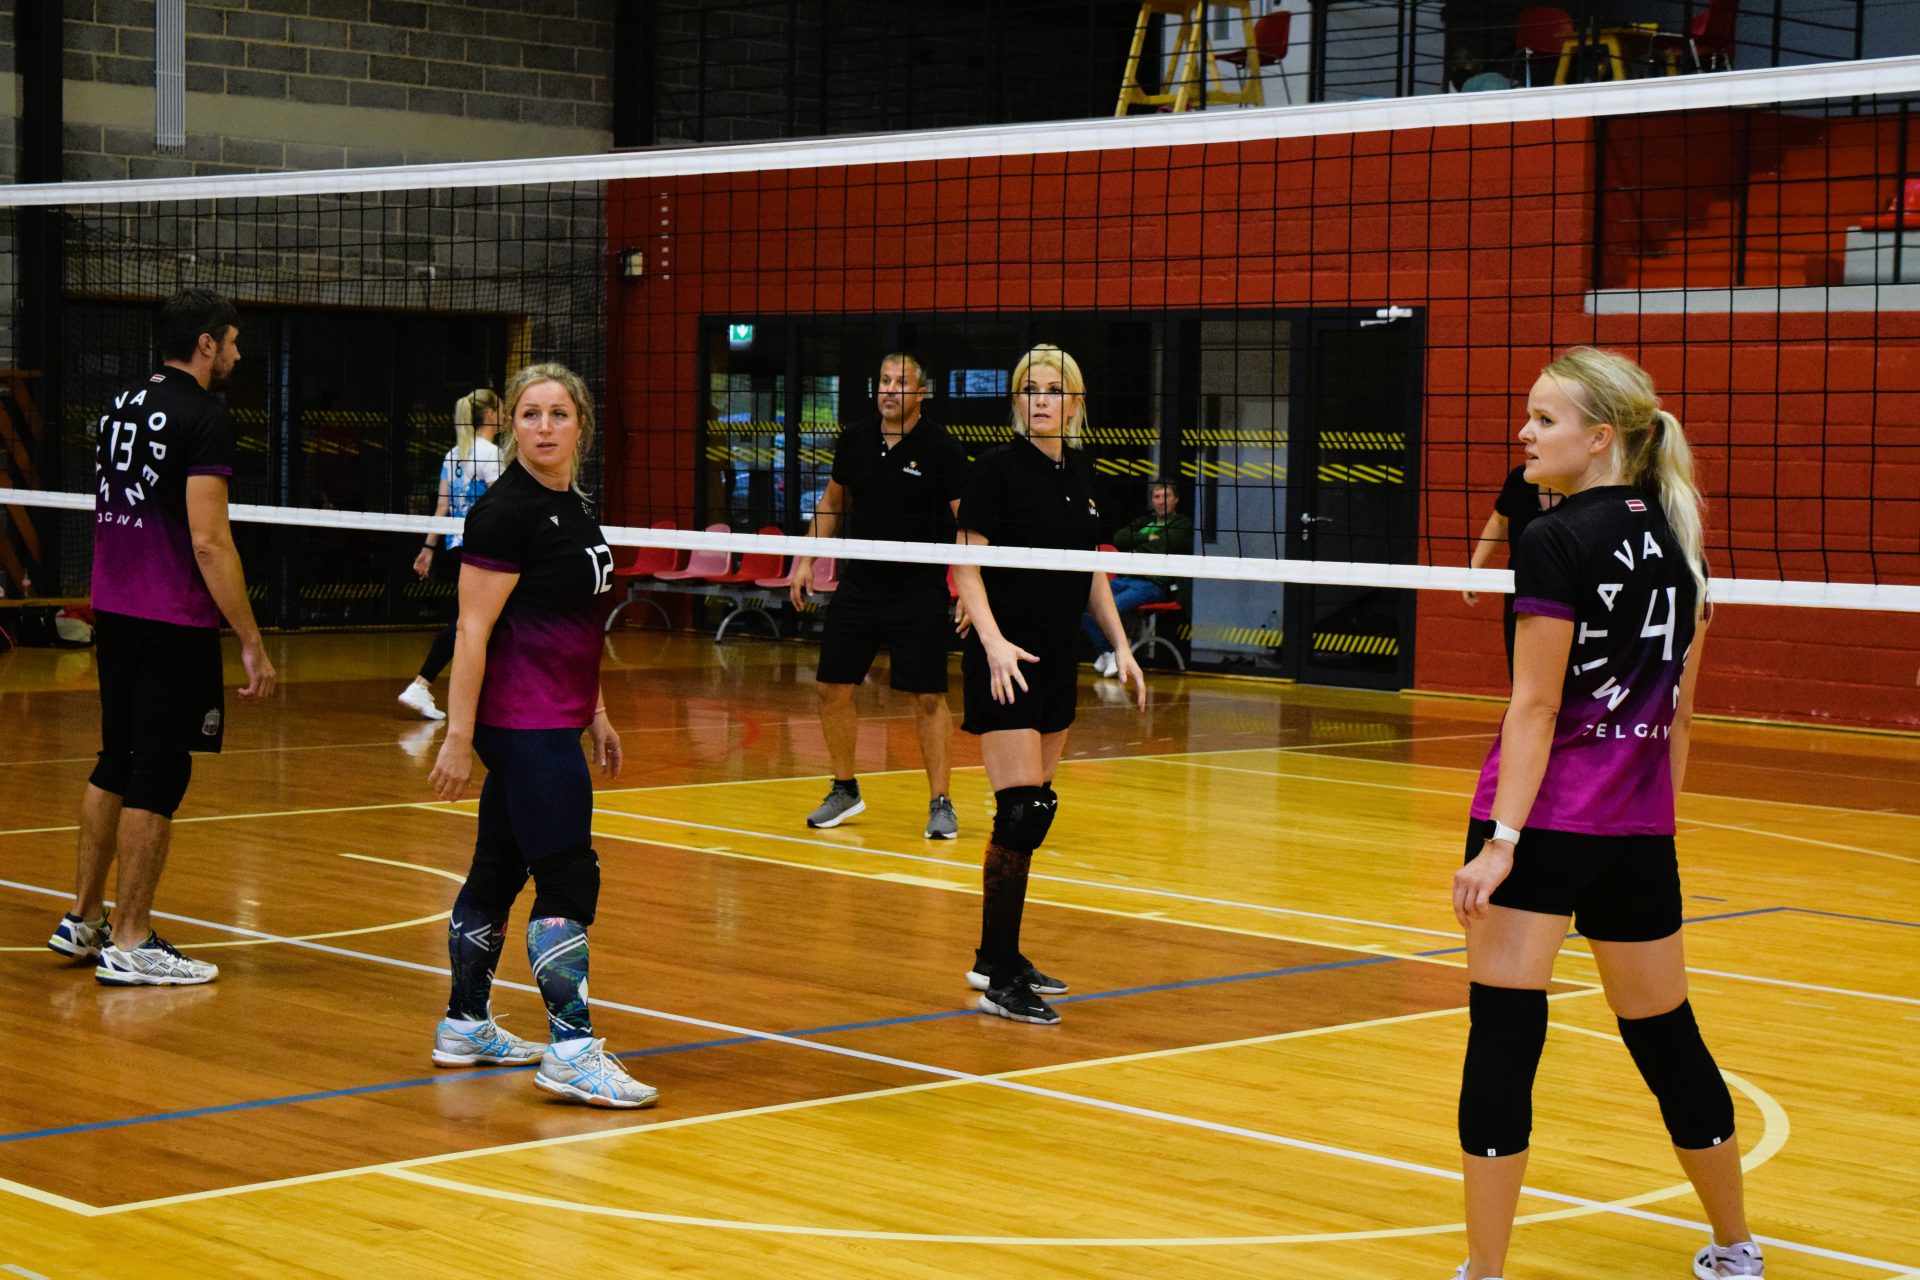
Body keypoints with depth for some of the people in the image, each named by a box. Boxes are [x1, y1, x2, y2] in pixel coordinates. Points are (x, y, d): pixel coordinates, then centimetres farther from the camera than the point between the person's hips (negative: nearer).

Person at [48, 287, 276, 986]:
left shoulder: (120, 407, 13)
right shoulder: (203, 416, -13)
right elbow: (208, 542, -19)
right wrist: (252, 643, -16)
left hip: (114, 612, 8)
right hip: (175, 623, -8)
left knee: (116, 764, 17)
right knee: (158, 776, -3)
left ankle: (83, 920, 24)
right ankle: (129, 944, 1)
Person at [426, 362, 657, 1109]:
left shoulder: (572, 506, 13)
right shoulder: (504, 510, -14)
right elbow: (474, 629, -16)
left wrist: (596, 712, 23)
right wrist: (458, 736, -19)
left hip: (552, 722, 9)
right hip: (523, 723, -9)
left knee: (501, 868, 16)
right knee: (569, 879, -10)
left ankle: (465, 1026, 26)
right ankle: (571, 1049, -9)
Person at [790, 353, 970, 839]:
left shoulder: (942, 449, -9)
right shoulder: (854, 441, 5)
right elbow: (832, 502, 20)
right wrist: (806, 560, 14)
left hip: (919, 592, -5)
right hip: (859, 585, 5)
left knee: (928, 698, -3)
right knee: (832, 689, 5)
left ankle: (940, 803, 8)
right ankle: (845, 790, 23)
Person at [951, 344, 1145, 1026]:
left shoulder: (1080, 473, 10)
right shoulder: (998, 467, -9)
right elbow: (967, 567, -12)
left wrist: (1120, 644, 14)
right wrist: (993, 642, -25)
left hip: (1058, 663, 7)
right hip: (1006, 662, -7)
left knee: (1037, 808, 11)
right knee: (1021, 810, -13)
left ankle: (996, 954, 23)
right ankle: (999, 980, -10)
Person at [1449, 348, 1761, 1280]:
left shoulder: (1558, 542, -11)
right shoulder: (1676, 540, 10)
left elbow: (1535, 707, -16)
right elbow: (1680, 710, 14)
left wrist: (1502, 842, -16)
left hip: (1544, 820, -7)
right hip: (1639, 832, 7)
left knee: (1503, 1039, -3)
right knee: (1667, 1038, 19)